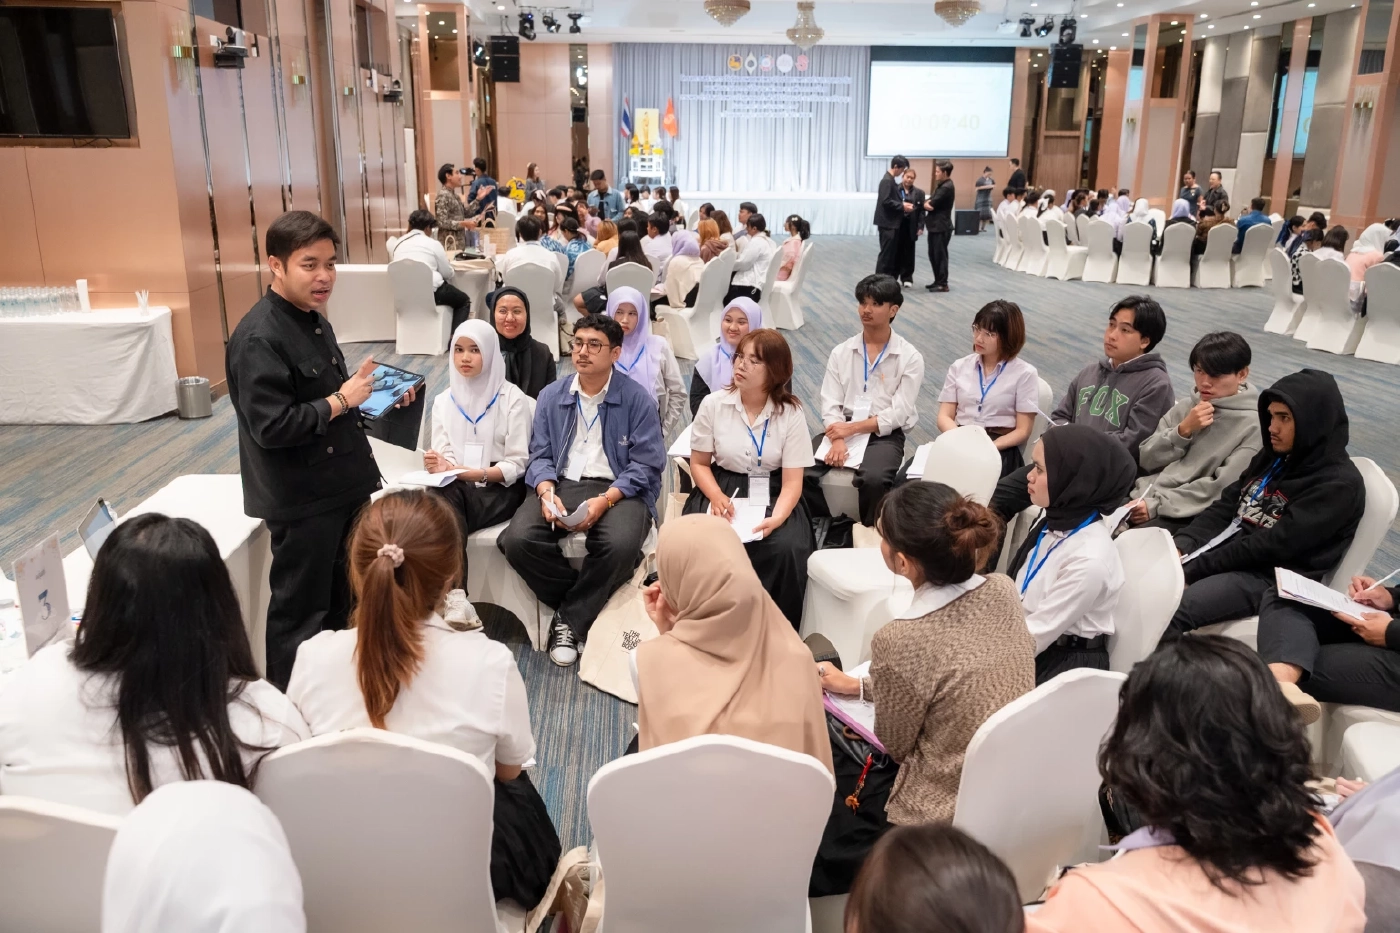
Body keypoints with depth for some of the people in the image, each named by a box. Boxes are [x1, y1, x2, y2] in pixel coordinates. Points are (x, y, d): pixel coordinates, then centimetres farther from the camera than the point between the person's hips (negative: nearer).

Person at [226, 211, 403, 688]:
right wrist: (341, 401, -20)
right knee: (300, 610, 5)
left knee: (340, 597, 21)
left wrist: (373, 394, 4)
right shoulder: (259, 339, -21)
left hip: (342, 484, 9)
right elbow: (271, 427, -27)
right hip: (303, 499, -9)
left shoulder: (313, 318, 8)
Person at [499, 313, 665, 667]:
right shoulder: (551, 396, 12)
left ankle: (571, 619, -10)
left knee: (621, 545, -35)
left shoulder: (637, 399, 0)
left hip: (618, 490, -3)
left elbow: (646, 466, -7)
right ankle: (586, 603, -3)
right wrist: (547, 493, -14)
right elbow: (540, 456, 8)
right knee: (518, 539, -25)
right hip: (561, 485, 3)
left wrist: (604, 501, -21)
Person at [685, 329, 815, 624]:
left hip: (772, 495, 0)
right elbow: (699, 463, 5)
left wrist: (776, 518, -27)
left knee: (786, 550, -30)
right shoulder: (713, 404, -2)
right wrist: (716, 497, -16)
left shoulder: (791, 414, -4)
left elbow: (792, 481, -7)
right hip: (722, 490, 1)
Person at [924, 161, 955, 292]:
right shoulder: (941, 185, 15)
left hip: (941, 227, -10)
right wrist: (928, 204, -7)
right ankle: (938, 281, 22)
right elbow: (930, 202, 14)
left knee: (940, 255, -3)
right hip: (935, 225, 10)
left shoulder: (946, 187, -17)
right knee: (933, 254, 14)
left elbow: (931, 205, -20)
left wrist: (927, 204, 0)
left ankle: (943, 284, 3)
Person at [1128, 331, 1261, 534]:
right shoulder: (1186, 406, 14)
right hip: (1145, 494, 5)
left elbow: (1224, 487, -11)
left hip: (1189, 516, -5)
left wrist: (1156, 505, -16)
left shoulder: (1253, 424, -2)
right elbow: (1146, 459, 9)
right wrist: (1183, 430, -7)